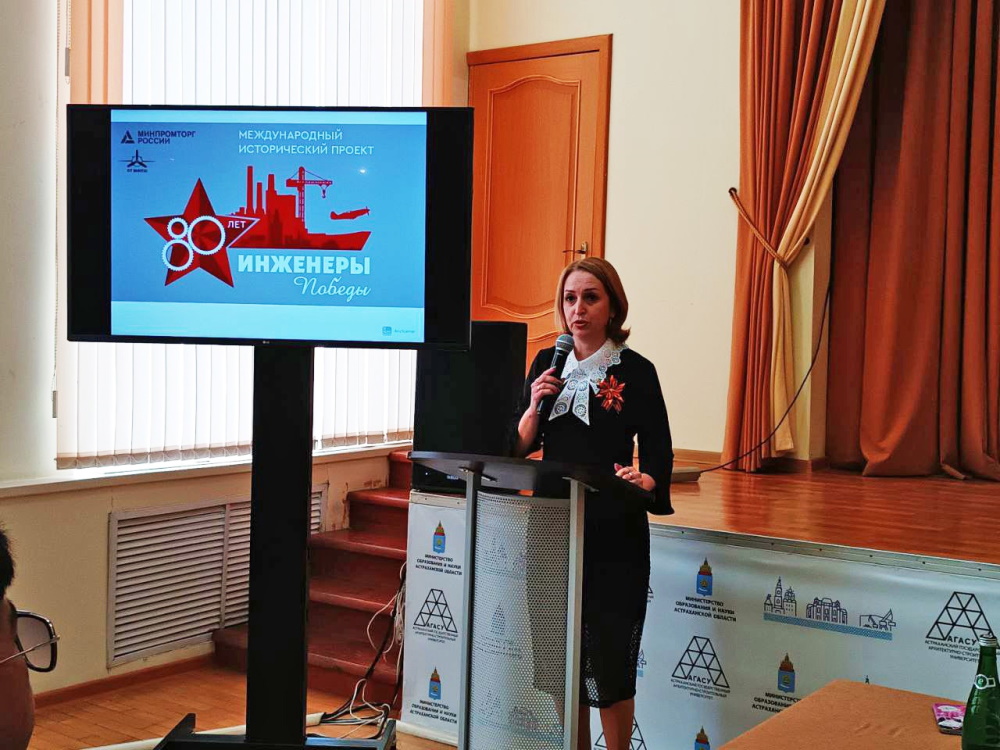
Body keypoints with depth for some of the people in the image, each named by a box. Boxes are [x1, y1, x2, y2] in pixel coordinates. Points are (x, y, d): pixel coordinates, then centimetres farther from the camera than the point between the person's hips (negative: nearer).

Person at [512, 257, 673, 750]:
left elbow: (658, 455, -6)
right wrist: (535, 405, -10)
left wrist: (643, 481, -27)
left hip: (614, 531, -4)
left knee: (609, 657, -1)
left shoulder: (635, 371, -5)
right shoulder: (546, 363, 8)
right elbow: (519, 447, 8)